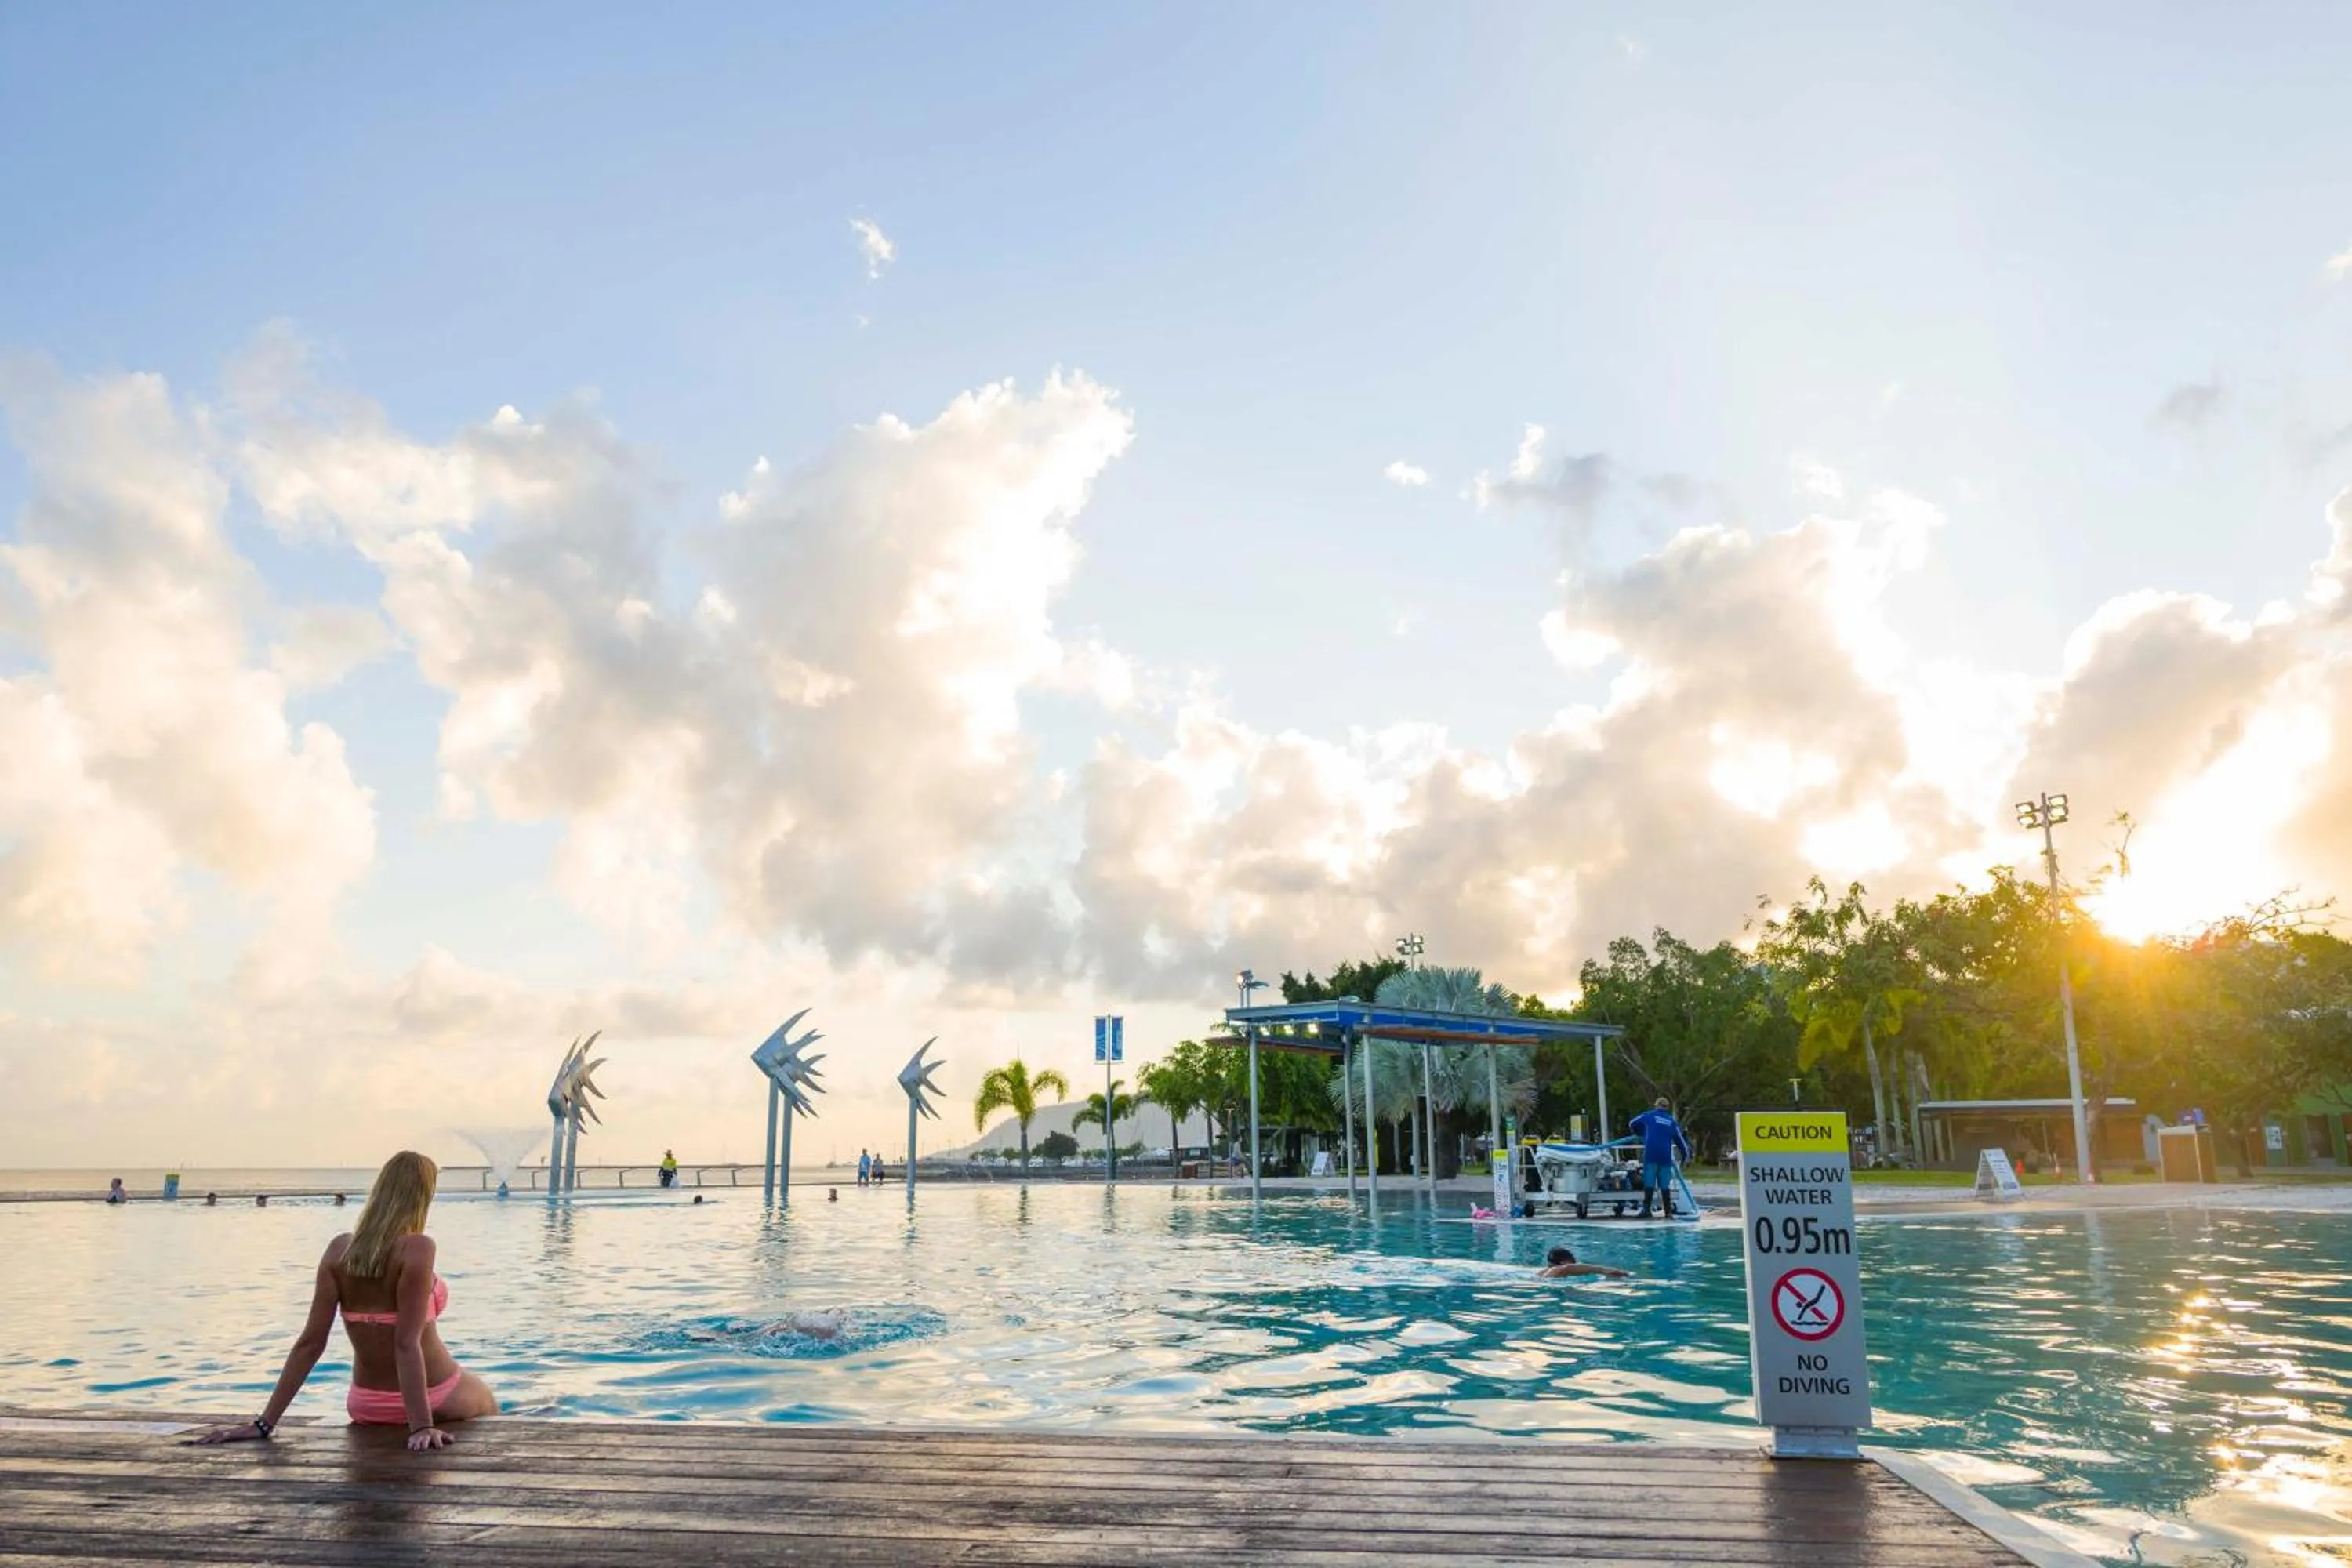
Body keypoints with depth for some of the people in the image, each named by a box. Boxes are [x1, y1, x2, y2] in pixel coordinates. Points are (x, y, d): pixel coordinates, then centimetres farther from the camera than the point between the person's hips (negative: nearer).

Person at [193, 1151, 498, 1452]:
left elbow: (310, 1341, -7)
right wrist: (422, 1425, -27)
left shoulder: (340, 1249, -6)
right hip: (436, 1401, -5)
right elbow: (407, 1343, -26)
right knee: (488, 1403, 31)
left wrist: (265, 1422, -3)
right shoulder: (417, 1248, -22)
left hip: (367, 1407, 5)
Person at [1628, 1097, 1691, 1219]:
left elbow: (1632, 1124, 15)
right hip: (1666, 1157, 2)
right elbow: (1681, 1140, 15)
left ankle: (1646, 1210, -11)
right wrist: (1686, 1155, 25)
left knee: (1649, 1183, -4)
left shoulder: (1648, 1116, 8)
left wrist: (1642, 1133, 33)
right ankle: (1668, 1212, 4)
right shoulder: (1672, 1122, 14)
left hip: (1650, 1155, -2)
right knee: (1665, 1185, 5)